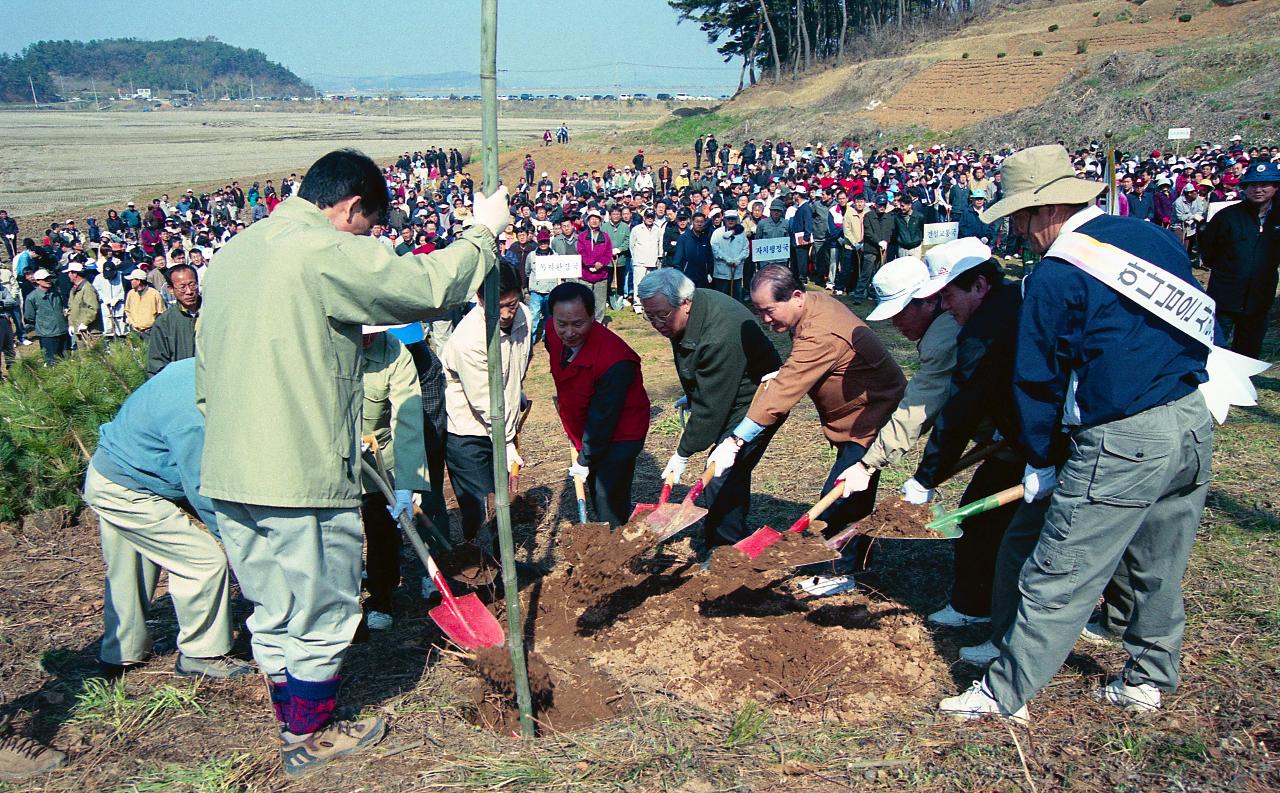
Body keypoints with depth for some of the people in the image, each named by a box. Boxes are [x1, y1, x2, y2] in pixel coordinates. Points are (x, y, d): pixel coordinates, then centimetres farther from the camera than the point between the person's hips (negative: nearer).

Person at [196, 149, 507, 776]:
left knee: (272, 611, 20)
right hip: (302, 476, -8)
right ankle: (310, 738, 27)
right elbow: (429, 284, -15)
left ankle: (292, 725, 36)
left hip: (228, 476, 9)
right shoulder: (328, 252, -15)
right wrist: (484, 232, 1)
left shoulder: (232, 254, 13)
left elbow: (207, 371, 17)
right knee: (321, 615, 11)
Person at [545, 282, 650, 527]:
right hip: (583, 430, 8)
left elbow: (602, 417, -25)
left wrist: (585, 461, -16)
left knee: (610, 502, -12)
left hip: (620, 435, -7)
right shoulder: (553, 334, -12)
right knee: (596, 499, 16)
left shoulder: (614, 359, -34)